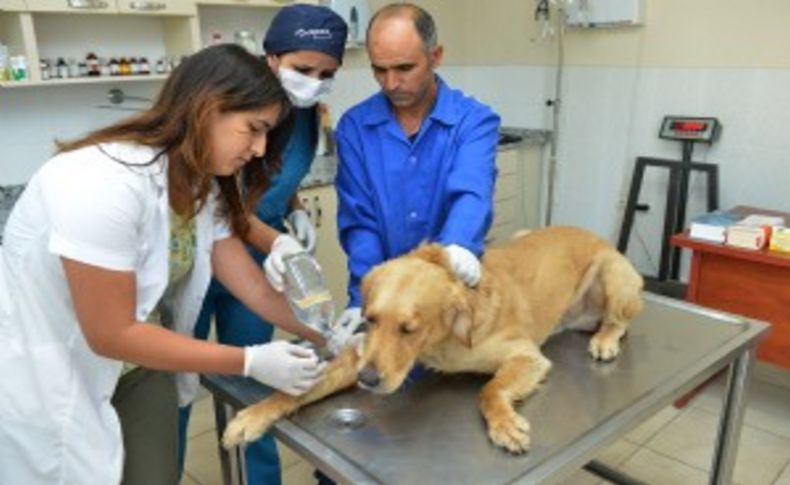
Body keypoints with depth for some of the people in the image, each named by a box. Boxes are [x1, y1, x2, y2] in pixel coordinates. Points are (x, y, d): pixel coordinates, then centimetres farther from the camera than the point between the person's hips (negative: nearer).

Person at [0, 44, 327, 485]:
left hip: (135, 367, 7)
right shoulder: (103, 183, -31)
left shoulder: (204, 186, -4)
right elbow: (111, 335, -27)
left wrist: (328, 334, -15)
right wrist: (251, 362, -25)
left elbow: (256, 288, -3)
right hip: (44, 383, -7)